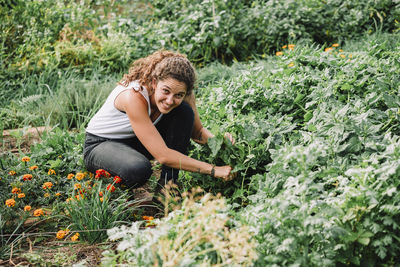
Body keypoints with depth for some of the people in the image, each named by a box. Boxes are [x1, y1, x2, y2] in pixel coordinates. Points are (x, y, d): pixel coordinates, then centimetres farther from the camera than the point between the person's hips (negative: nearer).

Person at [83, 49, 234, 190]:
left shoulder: (180, 92, -19)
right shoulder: (134, 96, -36)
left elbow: (197, 131, -2)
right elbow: (163, 156, -38)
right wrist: (213, 170, -38)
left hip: (136, 143, 6)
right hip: (100, 144, -6)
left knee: (184, 112, -17)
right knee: (139, 169, -38)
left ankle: (167, 182, -11)